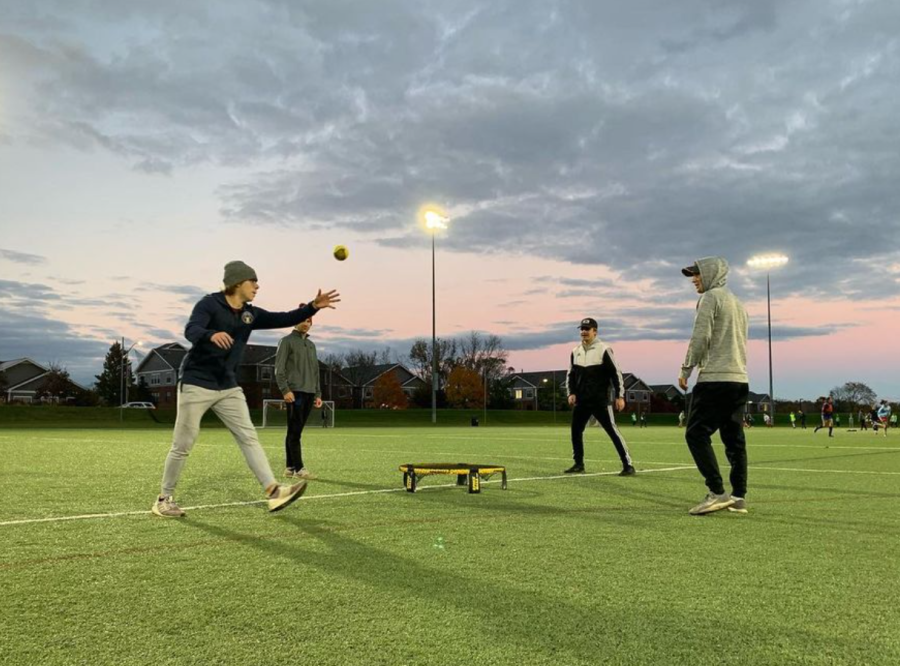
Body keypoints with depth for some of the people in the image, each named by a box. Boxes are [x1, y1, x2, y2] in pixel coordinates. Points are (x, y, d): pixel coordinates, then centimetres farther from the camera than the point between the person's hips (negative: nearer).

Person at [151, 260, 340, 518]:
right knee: (182, 446, 3)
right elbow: (191, 330, -29)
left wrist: (313, 307, -10)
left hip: (228, 387, 6)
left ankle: (273, 490, -7)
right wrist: (212, 335, -52)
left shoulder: (251, 314, 6)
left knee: (249, 437, -3)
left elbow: (284, 320, 4)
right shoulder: (210, 303, -13)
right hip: (196, 384, -6)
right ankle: (164, 499, 19)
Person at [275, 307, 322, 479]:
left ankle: (290, 468, 12)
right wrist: (285, 390, -16)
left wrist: (318, 393, 16)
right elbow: (279, 368, -7)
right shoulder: (287, 341, 0)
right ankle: (298, 468, -8)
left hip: (309, 393, 7)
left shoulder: (311, 344, 21)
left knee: (295, 431, 8)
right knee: (295, 431, -8)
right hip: (294, 392, -7)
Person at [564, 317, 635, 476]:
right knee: (576, 430, 7)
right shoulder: (575, 352, 10)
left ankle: (627, 465, -5)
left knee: (612, 430, -8)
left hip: (600, 400, -6)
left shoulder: (603, 350, -7)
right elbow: (571, 374, 17)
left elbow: (616, 373, -7)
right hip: (581, 400, 6)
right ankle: (579, 464, 20)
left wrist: (620, 396, -11)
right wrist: (571, 393, 3)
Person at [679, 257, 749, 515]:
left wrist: (686, 370, -5)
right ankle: (739, 496, 6)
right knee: (734, 438, 8)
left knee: (696, 434, -8)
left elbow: (700, 337, -13)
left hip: (714, 378, -9)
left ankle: (717, 492, -16)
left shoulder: (710, 298, -4)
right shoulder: (738, 303, 24)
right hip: (740, 378, 9)